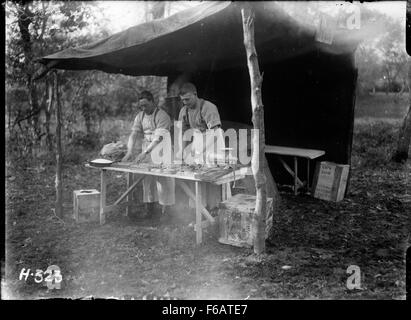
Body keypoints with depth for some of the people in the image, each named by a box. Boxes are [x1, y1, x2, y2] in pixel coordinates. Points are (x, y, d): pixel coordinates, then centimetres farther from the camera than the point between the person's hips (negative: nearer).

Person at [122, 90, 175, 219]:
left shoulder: (162, 116, -14)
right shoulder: (140, 116, 7)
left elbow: (158, 138, -23)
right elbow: (134, 134, 1)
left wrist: (145, 153, -30)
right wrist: (129, 151, -15)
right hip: (146, 150, 6)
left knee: (163, 179, -6)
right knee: (147, 179, 7)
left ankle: (165, 210, 0)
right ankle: (150, 208, 16)